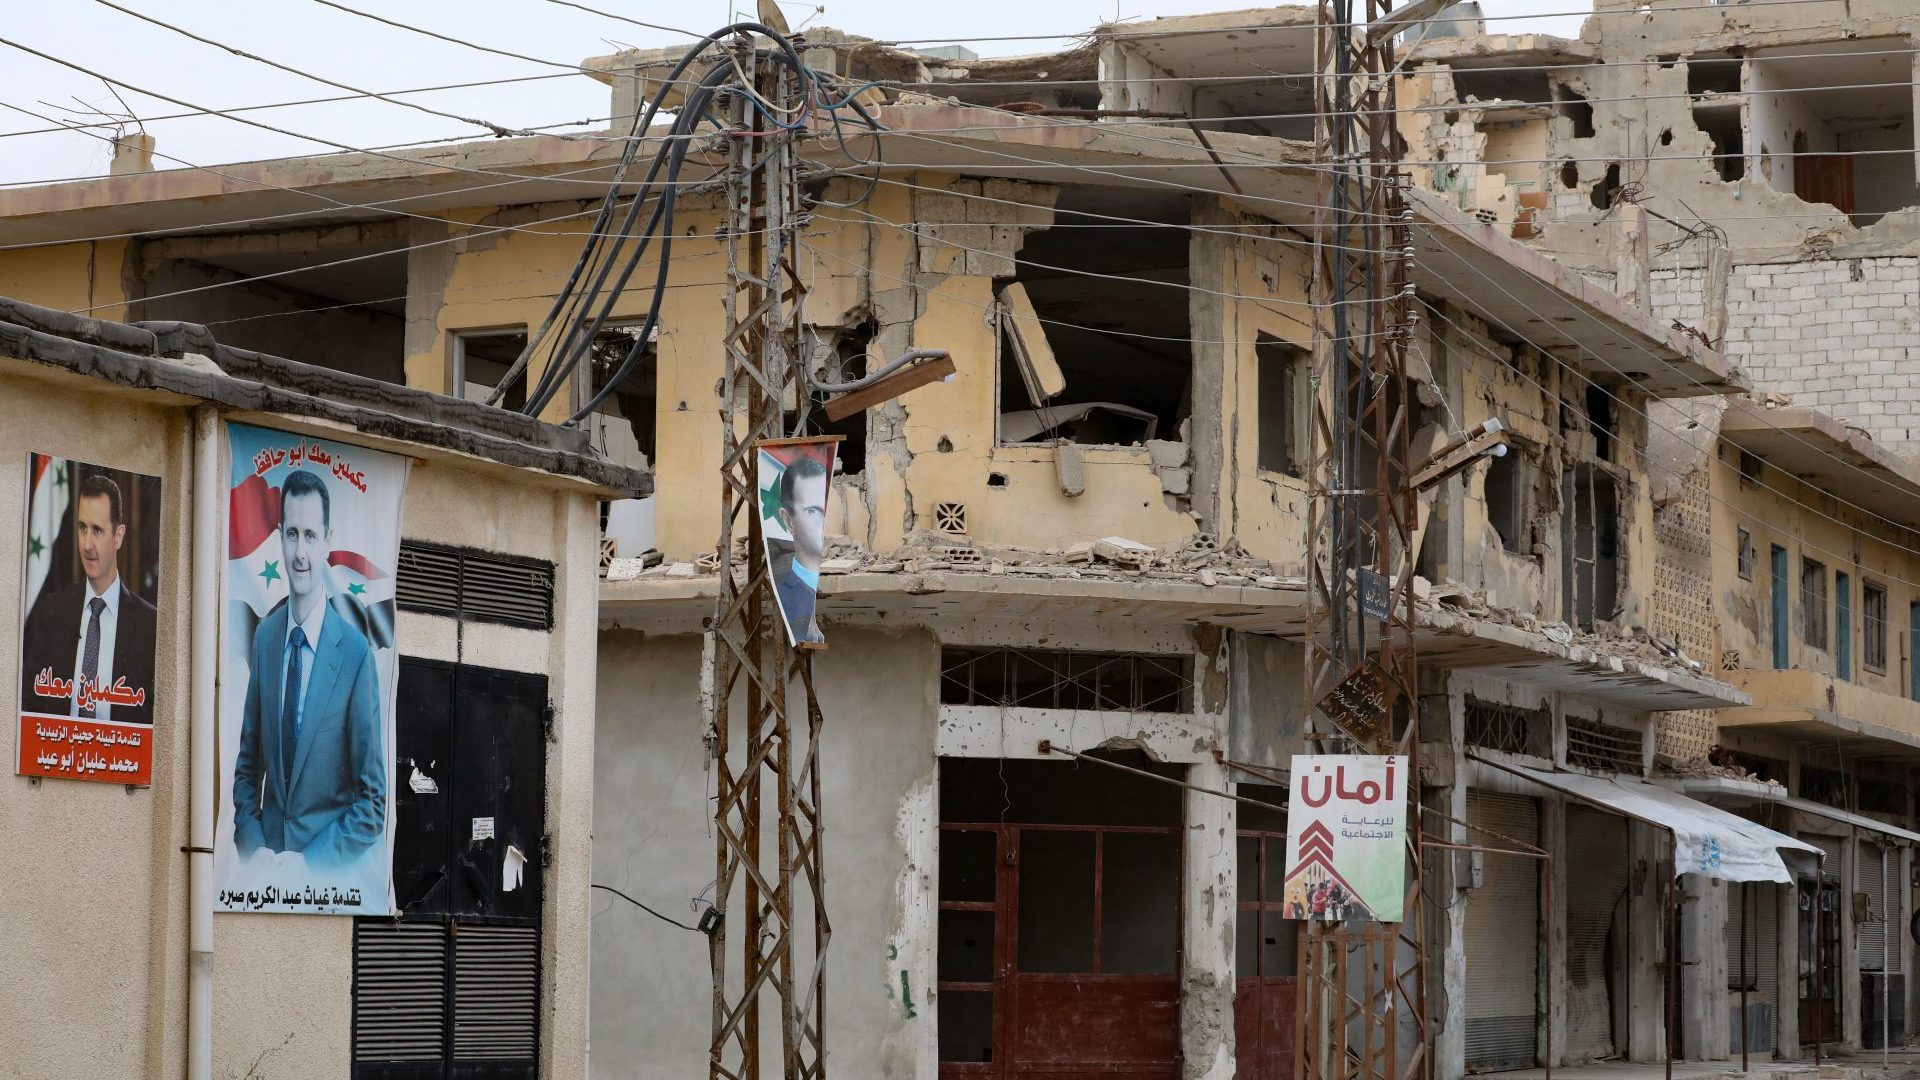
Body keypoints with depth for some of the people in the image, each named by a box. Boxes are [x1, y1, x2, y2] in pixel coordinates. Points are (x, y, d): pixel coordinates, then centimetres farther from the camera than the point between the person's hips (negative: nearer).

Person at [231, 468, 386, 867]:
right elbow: (247, 769, 14)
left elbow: (373, 803, -4)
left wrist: (310, 861, -13)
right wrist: (253, 846, -1)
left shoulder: (356, 653, -8)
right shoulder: (264, 638, 7)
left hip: (327, 871, -3)